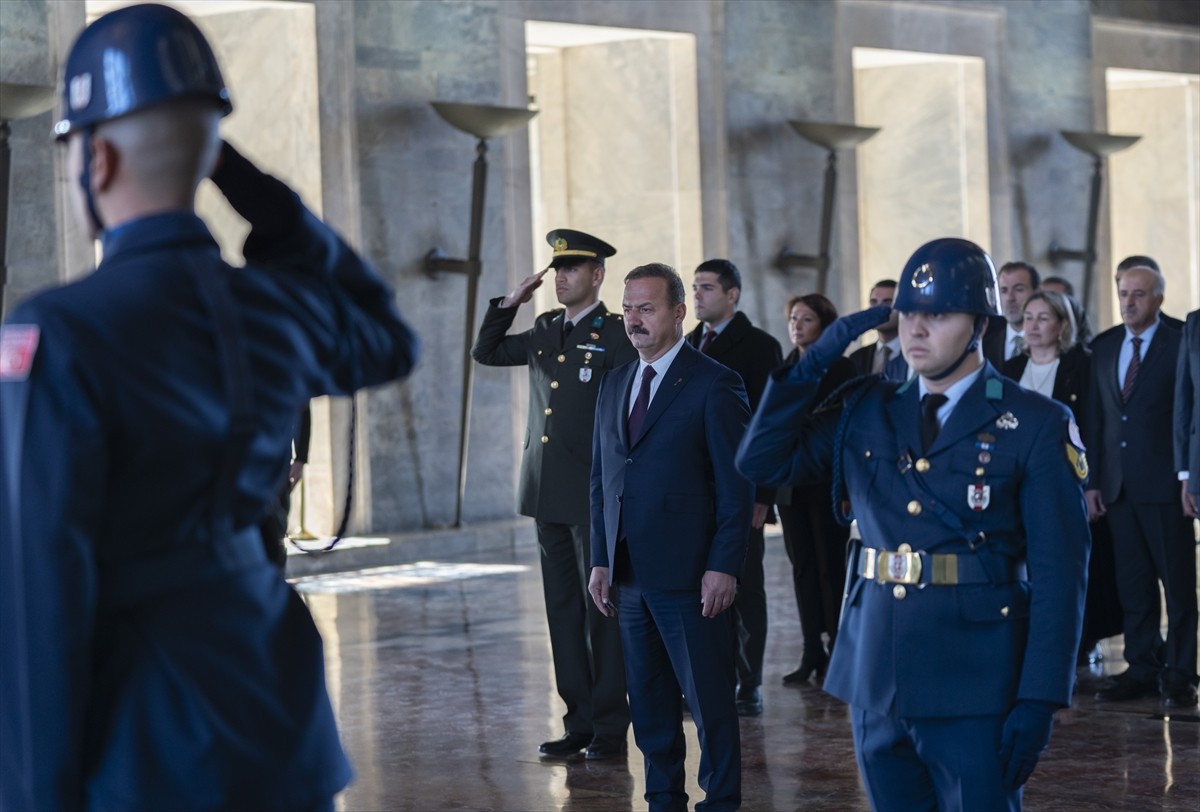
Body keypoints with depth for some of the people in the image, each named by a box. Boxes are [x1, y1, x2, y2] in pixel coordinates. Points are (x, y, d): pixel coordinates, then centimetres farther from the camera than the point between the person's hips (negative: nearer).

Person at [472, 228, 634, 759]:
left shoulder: (615, 335, -7)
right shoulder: (545, 332, 13)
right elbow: (485, 353, 22)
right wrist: (509, 304, 8)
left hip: (594, 496, -7)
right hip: (548, 495, 7)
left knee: (600, 609, -1)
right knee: (563, 609, 9)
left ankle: (610, 728, 5)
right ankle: (579, 721, 16)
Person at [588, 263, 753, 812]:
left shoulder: (714, 385, -6)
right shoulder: (615, 386, 14)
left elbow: (736, 485, -8)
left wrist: (724, 567, -14)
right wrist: (600, 561, 9)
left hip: (689, 578, -6)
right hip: (629, 576, 6)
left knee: (709, 700, -1)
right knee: (648, 702, 11)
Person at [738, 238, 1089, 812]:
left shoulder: (1035, 426, -4)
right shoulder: (867, 413, 11)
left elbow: (1058, 574, -7)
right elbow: (761, 461, 8)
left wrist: (1039, 702, -14)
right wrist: (814, 363, -1)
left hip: (975, 693, -5)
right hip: (876, 682, 5)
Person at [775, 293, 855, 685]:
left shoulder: (841, 368, -4)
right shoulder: (784, 369, 12)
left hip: (827, 483, -5)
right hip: (791, 482, 5)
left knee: (831, 567, -1)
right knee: (803, 568, 6)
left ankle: (836, 650, 4)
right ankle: (812, 653, 10)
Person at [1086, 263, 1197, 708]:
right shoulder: (1104, 347, 12)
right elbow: (1095, 418, 12)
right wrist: (1092, 481, 7)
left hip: (1164, 486, -5)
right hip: (1118, 486, 5)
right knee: (1133, 585, 9)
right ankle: (1142, 667, 17)